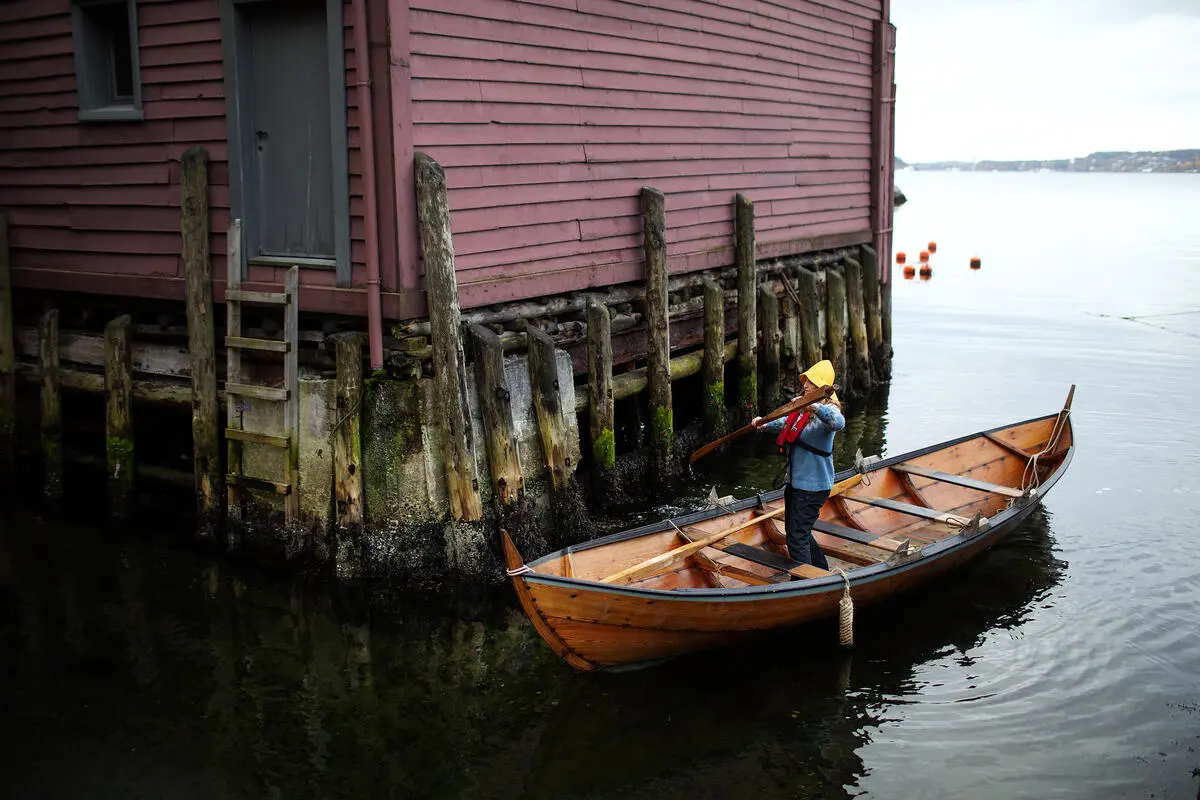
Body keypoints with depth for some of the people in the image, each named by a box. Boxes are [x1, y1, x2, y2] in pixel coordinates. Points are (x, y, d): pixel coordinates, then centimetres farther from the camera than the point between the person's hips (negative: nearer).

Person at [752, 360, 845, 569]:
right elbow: (787, 423, 31)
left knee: (797, 537, -8)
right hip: (796, 481, 10)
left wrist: (813, 406, -54)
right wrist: (766, 424, 16)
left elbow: (838, 422, -43)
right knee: (794, 530, 23)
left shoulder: (826, 410, -18)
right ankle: (823, 572, 39)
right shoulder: (802, 408, 10)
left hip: (813, 485, -10)